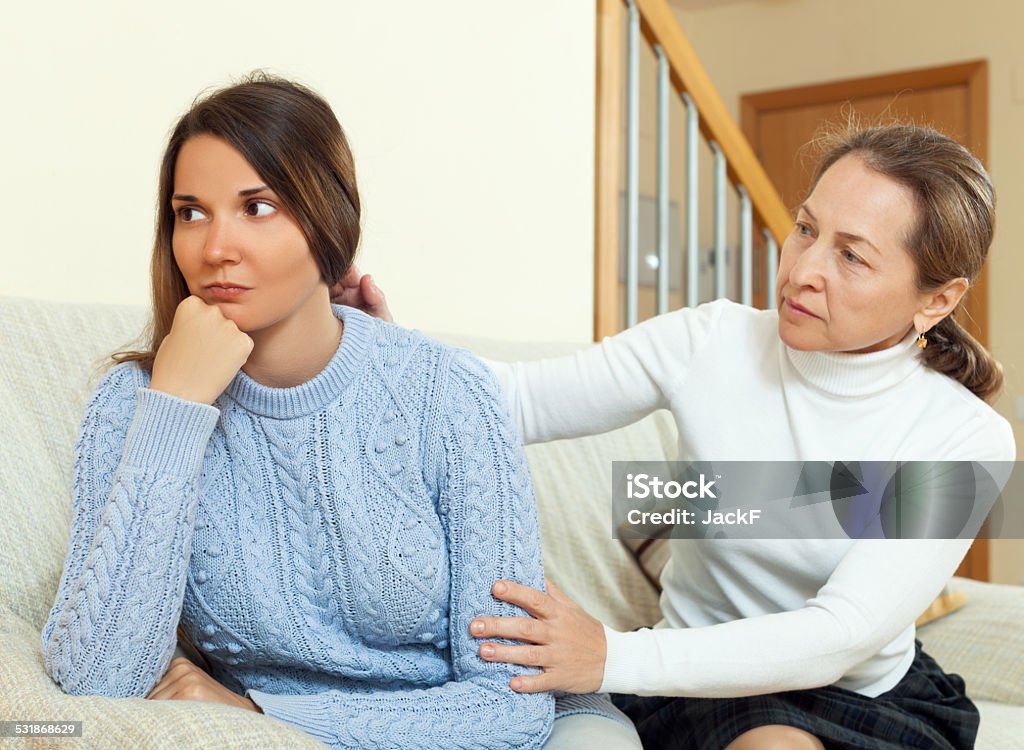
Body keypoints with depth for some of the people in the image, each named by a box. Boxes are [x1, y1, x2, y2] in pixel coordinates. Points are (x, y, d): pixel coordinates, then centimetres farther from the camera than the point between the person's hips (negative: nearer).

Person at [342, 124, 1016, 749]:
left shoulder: (970, 441, -14)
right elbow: (521, 398, -7)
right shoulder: (711, 345, -9)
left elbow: (842, 635, -24)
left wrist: (614, 658, -36)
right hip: (703, 687, 0)